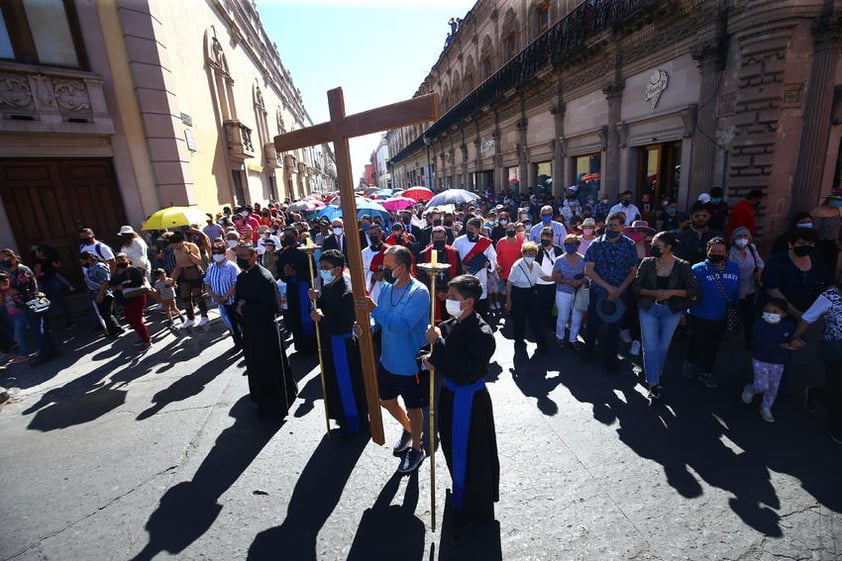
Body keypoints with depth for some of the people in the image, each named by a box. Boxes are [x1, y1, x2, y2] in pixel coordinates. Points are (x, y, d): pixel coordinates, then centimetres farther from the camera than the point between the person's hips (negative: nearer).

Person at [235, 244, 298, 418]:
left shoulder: (265, 278, -18)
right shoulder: (241, 277, 6)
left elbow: (273, 308, -22)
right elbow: (238, 301, 16)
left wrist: (246, 307, -17)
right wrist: (239, 307, -7)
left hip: (266, 332, -7)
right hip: (249, 330, 8)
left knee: (271, 371, 6)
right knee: (255, 369, 20)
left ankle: (275, 408, 24)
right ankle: (262, 400, 40)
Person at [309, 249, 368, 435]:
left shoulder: (347, 293, -25)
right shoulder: (327, 286, 1)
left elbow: (345, 326, -27)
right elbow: (324, 308, 8)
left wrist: (321, 318, -26)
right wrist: (317, 299, -10)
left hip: (343, 344, -9)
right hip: (329, 342, 9)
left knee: (347, 383, 8)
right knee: (335, 381, 22)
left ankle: (354, 423, 29)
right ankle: (343, 417, 44)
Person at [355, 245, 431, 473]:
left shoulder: (419, 293, -24)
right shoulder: (387, 287, -1)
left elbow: (402, 326, -34)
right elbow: (379, 320, 5)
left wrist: (375, 309, -35)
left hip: (410, 364, -7)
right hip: (387, 359, 8)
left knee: (413, 407, 13)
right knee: (385, 399, 24)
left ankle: (416, 448, 39)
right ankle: (408, 429, 51)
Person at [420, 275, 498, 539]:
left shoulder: (482, 335, -27)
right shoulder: (450, 324, -5)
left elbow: (463, 374, -33)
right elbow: (442, 356, 8)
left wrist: (438, 343, -30)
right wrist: (429, 359, -15)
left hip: (470, 402, -7)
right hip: (450, 395, 8)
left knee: (469, 456, 12)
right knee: (453, 450, 26)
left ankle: (469, 510, 38)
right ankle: (460, 495, 54)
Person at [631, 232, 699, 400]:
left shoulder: (682, 266, -7)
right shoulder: (647, 263, -6)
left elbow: (694, 290, -4)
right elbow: (635, 287, -3)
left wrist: (672, 292, -18)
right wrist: (654, 293, -18)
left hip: (671, 311, 1)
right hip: (648, 309, 0)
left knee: (663, 347, 14)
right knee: (650, 347, -3)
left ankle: (656, 375, 36)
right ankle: (653, 384, 7)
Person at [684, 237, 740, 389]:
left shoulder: (734, 268, -3)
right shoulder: (698, 269, -18)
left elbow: (736, 292, 8)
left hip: (722, 318, 5)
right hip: (700, 317, -4)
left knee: (714, 346, 18)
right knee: (698, 343, 13)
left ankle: (706, 373, 39)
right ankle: (690, 364, 43)